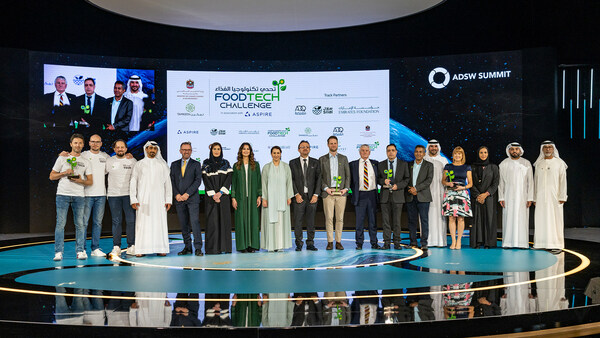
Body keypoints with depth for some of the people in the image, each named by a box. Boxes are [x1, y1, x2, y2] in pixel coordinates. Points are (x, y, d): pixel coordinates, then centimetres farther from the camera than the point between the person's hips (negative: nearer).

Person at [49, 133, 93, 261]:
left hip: (79, 196, 2)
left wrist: (81, 181, -10)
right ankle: (58, 252, -2)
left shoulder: (86, 162, 13)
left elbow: (90, 181, 9)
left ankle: (80, 250, 6)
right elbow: (52, 176, 8)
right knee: (60, 223, -5)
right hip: (63, 194, -2)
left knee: (80, 224, 1)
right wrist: (65, 173, -8)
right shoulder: (62, 158, 9)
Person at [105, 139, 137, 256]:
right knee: (116, 221, 2)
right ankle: (116, 247, 7)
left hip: (129, 195, 0)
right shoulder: (108, 161, 6)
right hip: (113, 195, 0)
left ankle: (131, 246, 5)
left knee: (131, 220, -3)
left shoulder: (132, 161, 6)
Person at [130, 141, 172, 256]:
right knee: (143, 223, -5)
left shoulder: (162, 165, 11)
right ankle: (141, 249, -3)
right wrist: (133, 199, 0)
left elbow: (167, 183, 9)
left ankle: (161, 248, 1)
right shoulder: (139, 165, 10)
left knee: (160, 223, -3)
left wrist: (168, 200, 2)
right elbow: (133, 183, 9)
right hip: (143, 200, 0)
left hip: (159, 199, 1)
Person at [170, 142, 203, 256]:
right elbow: (172, 181, 9)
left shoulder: (196, 164, 5)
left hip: (192, 198, -3)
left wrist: (187, 194, -11)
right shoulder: (174, 164, 14)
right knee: (183, 224, 5)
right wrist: (177, 194, -6)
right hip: (179, 199, 3)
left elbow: (198, 181, -3)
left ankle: (198, 248, -11)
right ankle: (187, 247, 12)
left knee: (195, 222, -12)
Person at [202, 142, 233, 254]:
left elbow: (229, 178, 1)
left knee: (224, 219, -1)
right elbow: (206, 179, -2)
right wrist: (213, 194, -12)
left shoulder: (226, 163, 10)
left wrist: (220, 193, -11)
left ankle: (225, 247, 3)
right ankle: (212, 248, -4)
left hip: (223, 195, 2)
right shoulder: (206, 163, 5)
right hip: (211, 196, -2)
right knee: (212, 220, -5)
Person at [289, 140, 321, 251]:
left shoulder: (315, 162, 9)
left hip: (311, 196, 1)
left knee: (311, 221, 3)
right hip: (299, 196, -1)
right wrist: (296, 194, -8)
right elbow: (291, 180, 2)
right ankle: (299, 244, 7)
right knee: (298, 220, -1)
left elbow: (318, 179, 5)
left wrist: (316, 195, -5)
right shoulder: (293, 163, 7)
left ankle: (310, 243, 10)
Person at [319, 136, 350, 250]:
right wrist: (326, 188, -9)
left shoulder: (344, 158, 12)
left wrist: (346, 188, -4)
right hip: (328, 192, -1)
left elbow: (348, 175, 10)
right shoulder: (322, 159, 9)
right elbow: (319, 177, 5)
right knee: (329, 218, -4)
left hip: (341, 192, 1)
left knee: (340, 218, 1)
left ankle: (338, 242, 6)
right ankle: (330, 242, 2)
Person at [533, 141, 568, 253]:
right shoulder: (538, 164, 11)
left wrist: (562, 197, -9)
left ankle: (557, 245, -2)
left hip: (554, 196, -4)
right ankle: (542, 243, 8)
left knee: (555, 219, -4)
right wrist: (534, 198, 8)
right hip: (541, 196, 4)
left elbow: (563, 181, -3)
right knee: (541, 220, 2)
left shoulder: (559, 163, 1)